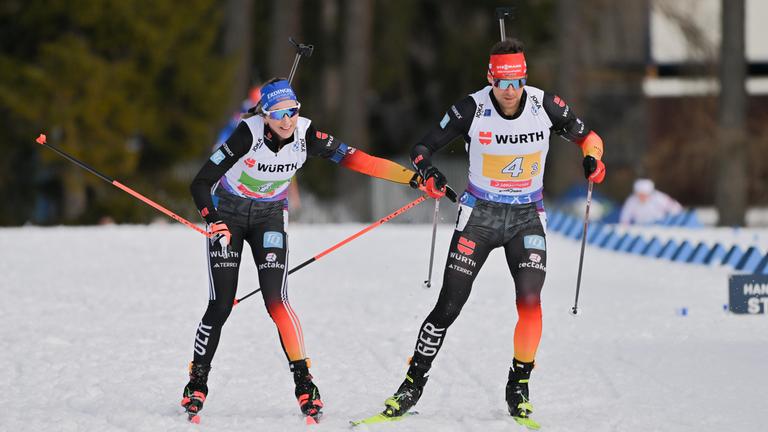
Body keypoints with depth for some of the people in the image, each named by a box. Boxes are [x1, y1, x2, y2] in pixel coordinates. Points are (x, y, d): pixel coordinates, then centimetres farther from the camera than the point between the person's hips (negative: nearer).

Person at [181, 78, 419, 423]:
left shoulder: (305, 134, -20)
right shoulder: (249, 133, -28)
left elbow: (355, 159, -20)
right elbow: (201, 183, -25)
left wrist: (413, 176, -26)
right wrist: (212, 221, -42)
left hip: (269, 216, 2)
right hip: (228, 213, -2)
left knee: (275, 299, -15)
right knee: (221, 305, -8)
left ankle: (303, 381, -8)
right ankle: (197, 383, 9)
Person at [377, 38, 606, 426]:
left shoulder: (546, 106, -11)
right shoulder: (472, 109, -14)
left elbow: (585, 136, 5)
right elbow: (422, 147, -7)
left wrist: (592, 158, -18)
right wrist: (427, 171, -28)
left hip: (527, 218, 1)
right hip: (479, 215, -1)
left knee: (530, 302, -18)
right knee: (449, 306, -4)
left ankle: (519, 387, -1)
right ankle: (413, 384, 11)